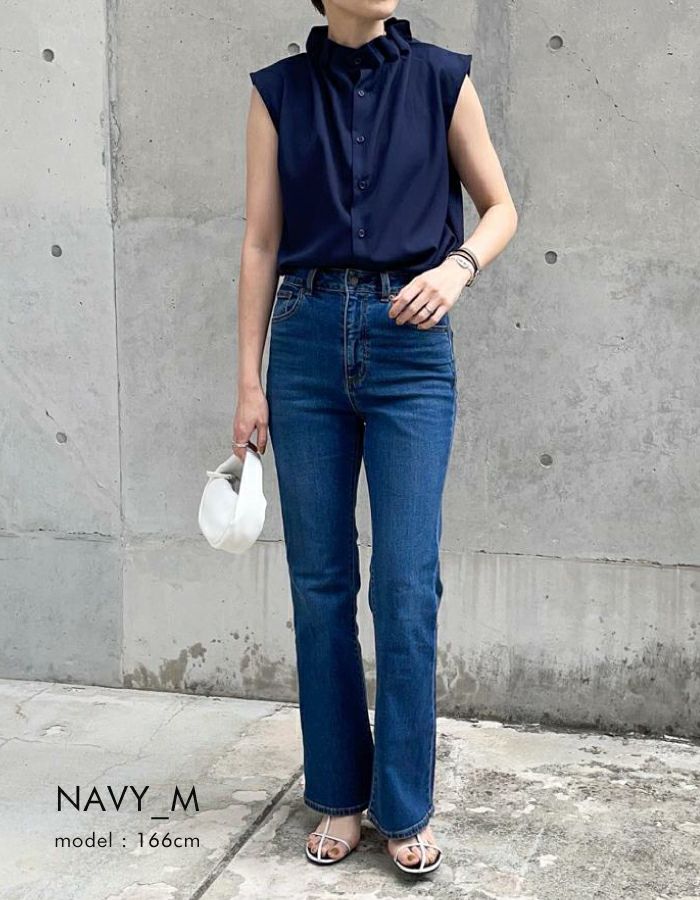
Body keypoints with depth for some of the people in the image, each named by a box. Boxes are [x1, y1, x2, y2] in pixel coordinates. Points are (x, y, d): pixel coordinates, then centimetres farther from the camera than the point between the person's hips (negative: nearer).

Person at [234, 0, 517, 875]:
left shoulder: (440, 78, 4)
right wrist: (249, 382, 3)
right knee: (320, 580, 5)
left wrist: (458, 267, -11)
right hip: (308, 341, 1)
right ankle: (338, 796, 20)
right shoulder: (279, 90, 6)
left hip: (411, 345, -1)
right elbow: (261, 243, 6)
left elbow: (500, 207, 11)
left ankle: (405, 808, 12)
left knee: (407, 584, -4)